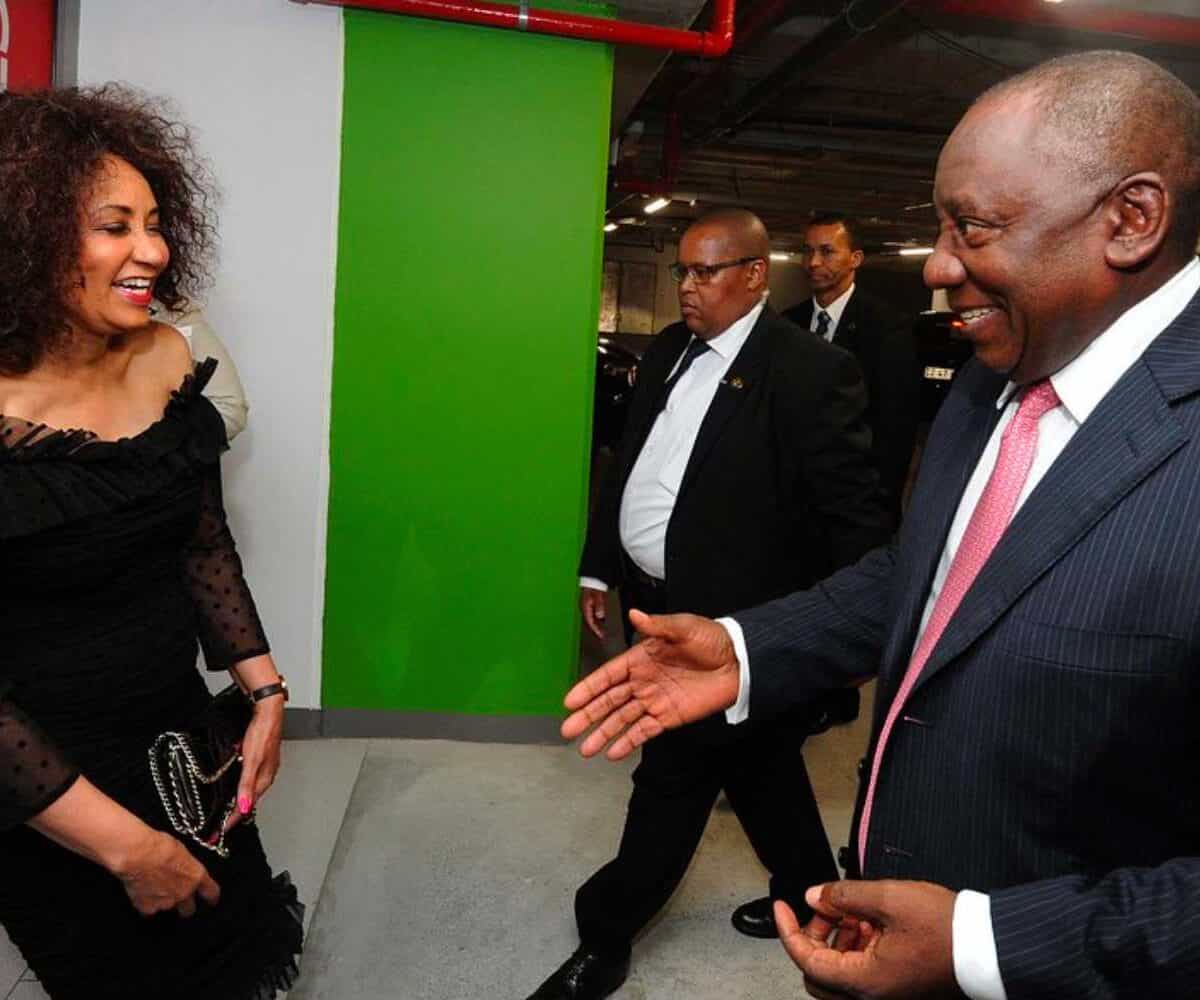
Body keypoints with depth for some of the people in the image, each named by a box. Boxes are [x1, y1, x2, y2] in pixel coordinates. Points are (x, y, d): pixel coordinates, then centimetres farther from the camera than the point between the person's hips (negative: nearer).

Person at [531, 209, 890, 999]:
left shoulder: (810, 370, -15)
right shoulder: (670, 350, 8)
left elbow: (856, 513, -15)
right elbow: (629, 465, 13)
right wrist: (600, 567, 14)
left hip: (728, 625, -7)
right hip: (659, 603, 8)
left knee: (672, 781, 6)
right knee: (758, 763, 23)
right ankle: (811, 892, 44)